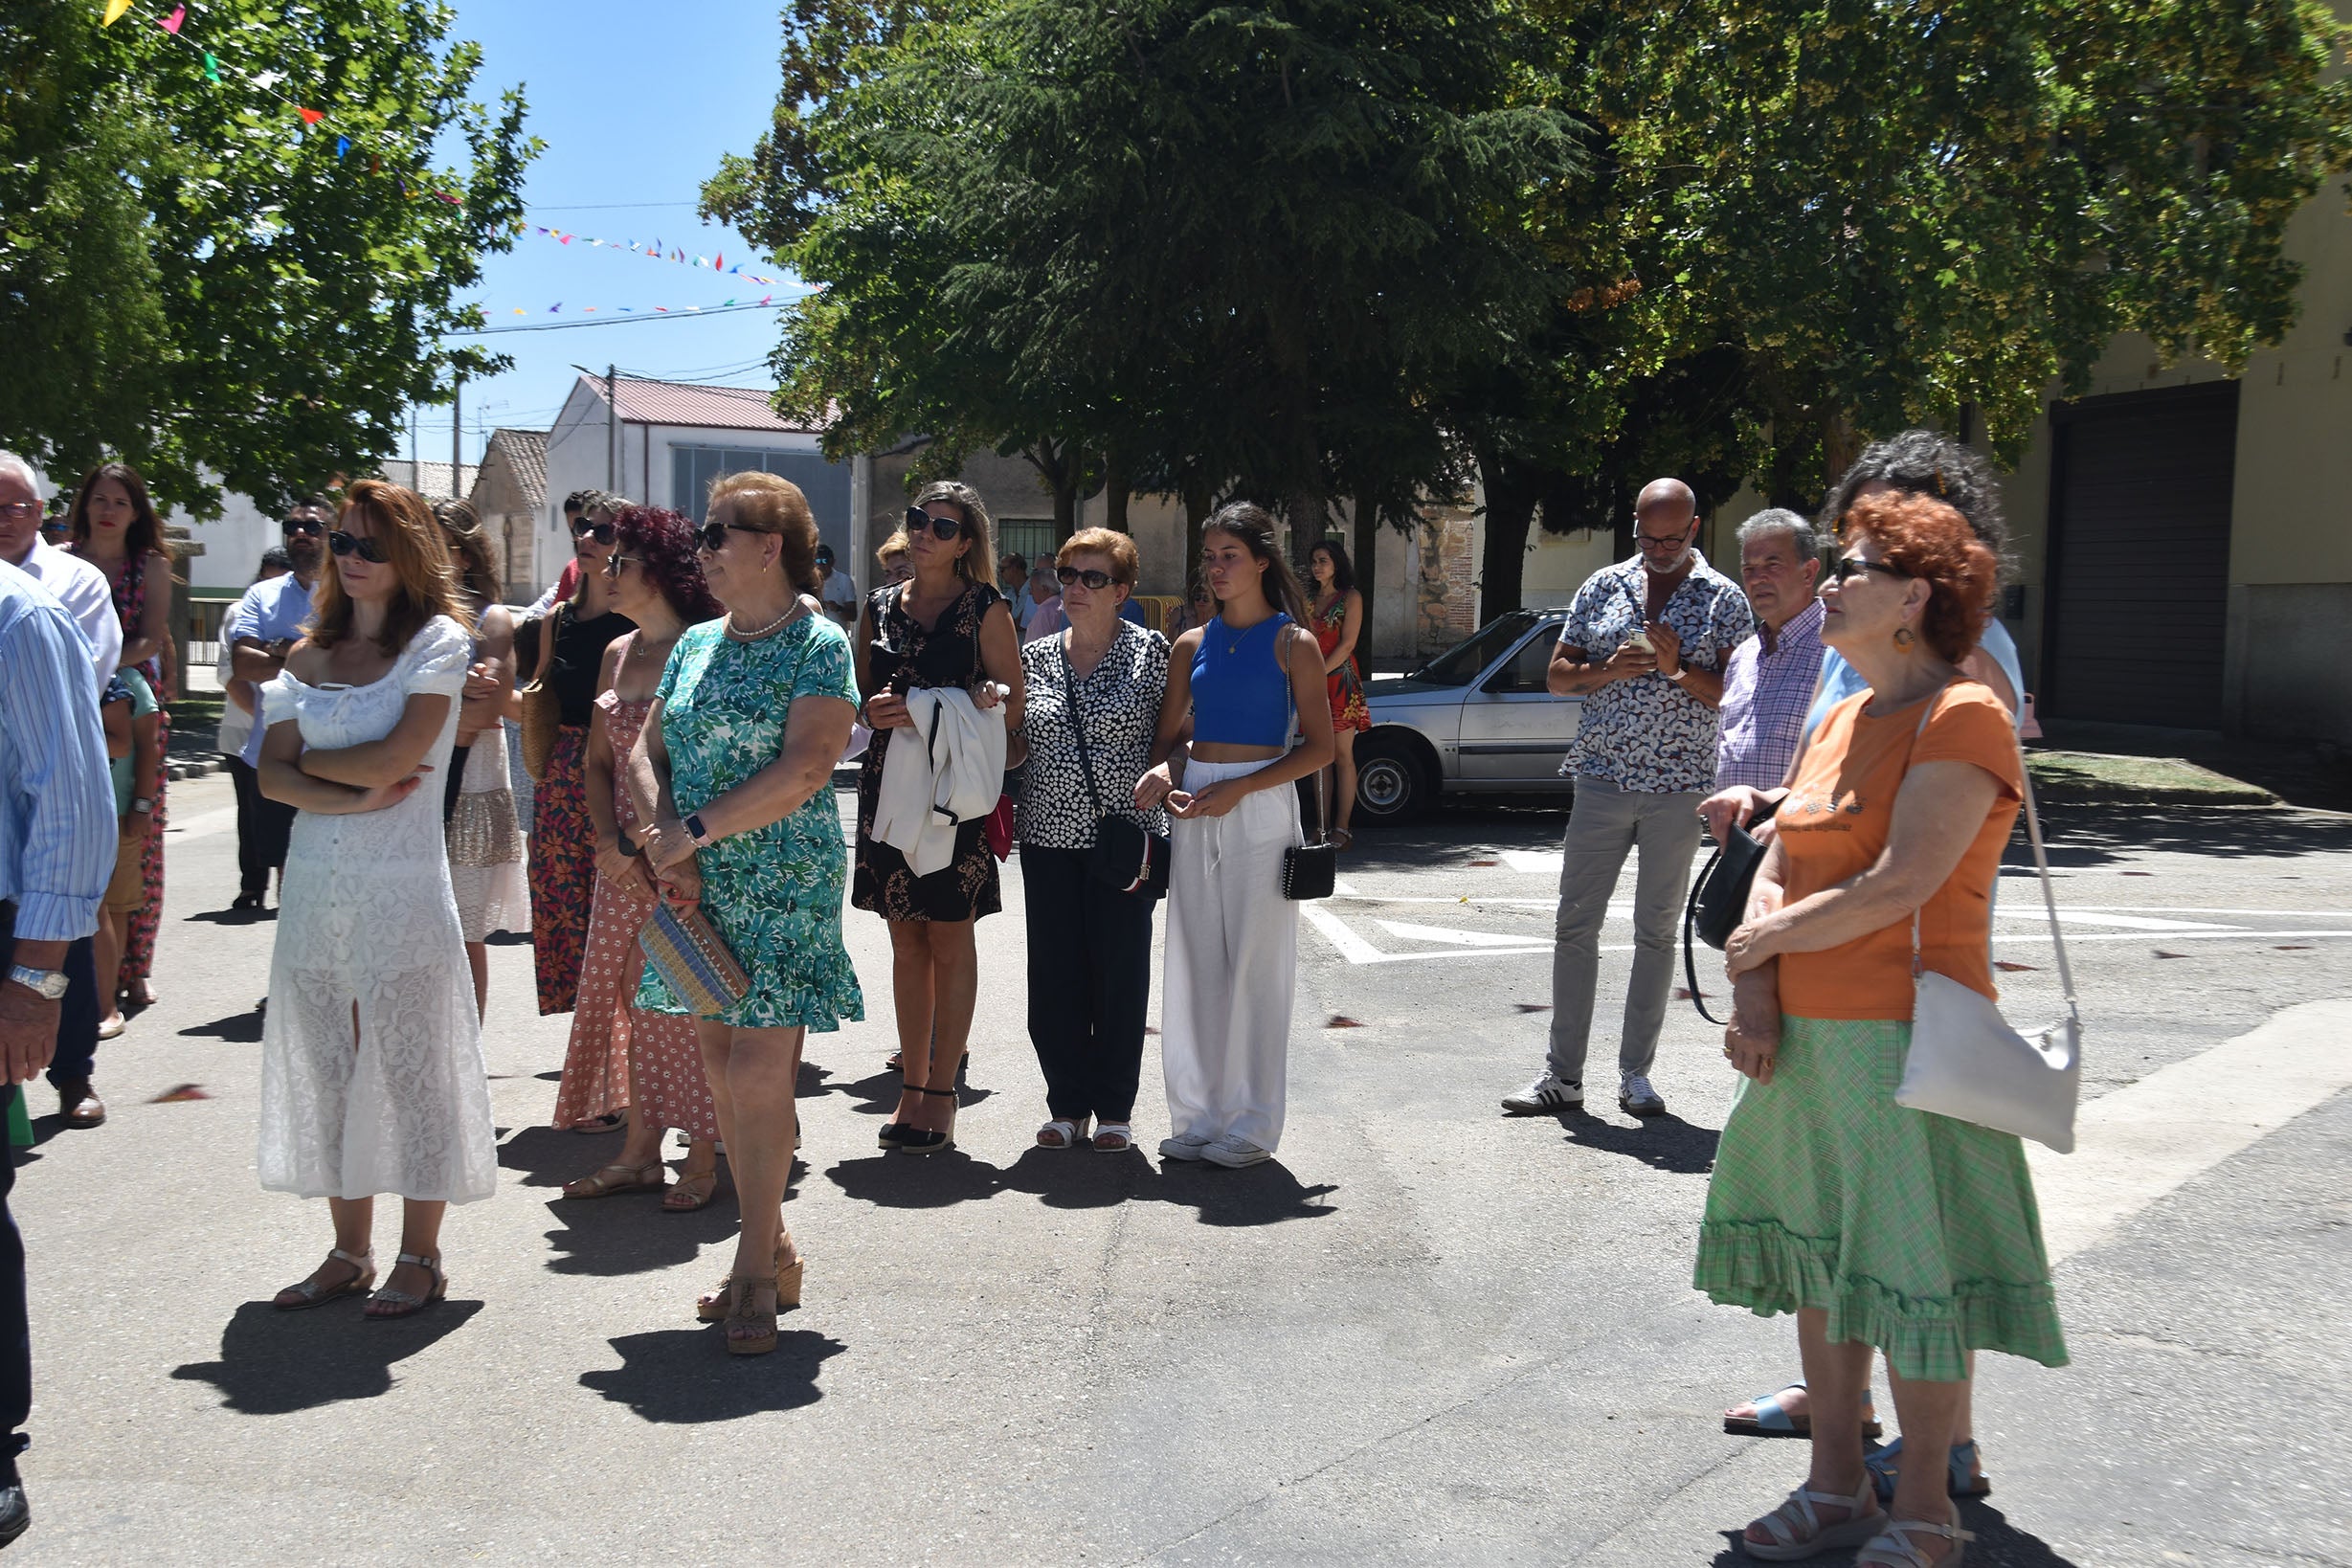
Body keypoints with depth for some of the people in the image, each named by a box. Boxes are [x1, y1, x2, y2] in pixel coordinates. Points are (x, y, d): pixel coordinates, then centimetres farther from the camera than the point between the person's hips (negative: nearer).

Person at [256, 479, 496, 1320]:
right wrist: (353, 796, -12)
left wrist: (311, 759, 0)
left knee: (410, 1067, 1)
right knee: (325, 1070, 10)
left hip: (402, 882, -5)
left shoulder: (440, 640, -3)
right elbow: (272, 775, 4)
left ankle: (420, 1257, 12)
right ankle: (349, 1252, 22)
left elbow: (395, 757, -15)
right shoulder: (308, 653, 12)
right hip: (315, 880, 6)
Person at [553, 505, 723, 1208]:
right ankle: (640, 1152, 21)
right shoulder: (615, 655, 13)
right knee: (624, 991, 9)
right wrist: (608, 840, -1)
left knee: (689, 999, -1)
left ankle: (703, 1157, 10)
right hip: (626, 857, 7)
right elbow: (599, 762, 14)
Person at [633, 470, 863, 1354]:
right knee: (720, 1070, 9)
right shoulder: (696, 644, 14)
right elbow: (648, 751, 11)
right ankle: (772, 1253, 22)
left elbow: (804, 769, -18)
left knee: (759, 1075, -7)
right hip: (699, 886, 7)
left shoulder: (817, 645, -7)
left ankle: (757, 1270, 5)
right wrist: (665, 838, -7)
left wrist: (694, 830, -17)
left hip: (782, 885, -7)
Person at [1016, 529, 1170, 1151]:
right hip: (1049, 837, 3)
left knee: (1121, 972, 3)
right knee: (1054, 976, 5)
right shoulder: (1033, 656, 9)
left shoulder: (1149, 651, -1)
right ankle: (1068, 1105, 19)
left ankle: (1115, 1109, 17)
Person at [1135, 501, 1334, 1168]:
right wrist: (1162, 771, -8)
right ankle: (1198, 1115, 17)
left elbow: (1319, 748, -6)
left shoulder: (1292, 643, -2)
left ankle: (1251, 1123, 8)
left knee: (1255, 964, -2)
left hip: (1260, 810, -5)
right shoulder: (1192, 645, 11)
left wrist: (1237, 789, -14)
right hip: (1194, 810, 5)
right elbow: (1168, 734, 16)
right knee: (1194, 962, 7)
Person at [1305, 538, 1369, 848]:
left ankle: (1341, 828, -6)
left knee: (1342, 756, -5)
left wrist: (1320, 673, -14)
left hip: (1339, 680, -6)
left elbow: (1347, 643, -9)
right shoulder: (1309, 600, 17)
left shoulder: (1350, 598, -1)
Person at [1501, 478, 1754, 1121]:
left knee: (1657, 932, 6)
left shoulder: (1725, 599, 2)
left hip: (1679, 788, -2)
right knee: (1575, 924, 1)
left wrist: (1679, 669, -18)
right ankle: (1563, 1074, 9)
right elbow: (1557, 676, 8)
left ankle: (1636, 1074, 16)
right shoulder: (1602, 586, 8)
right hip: (1602, 778, 2)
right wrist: (1608, 670, -11)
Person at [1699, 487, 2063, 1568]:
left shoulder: (1963, 717, -12)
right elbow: (1779, 865, 10)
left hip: (1904, 1034, -8)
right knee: (1817, 1261, 14)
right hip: (1803, 1036, 8)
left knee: (1914, 1271, 1)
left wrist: (1763, 942, -9)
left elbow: (1900, 886, -21)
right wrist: (1755, 999, -5)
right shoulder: (1845, 718, 14)